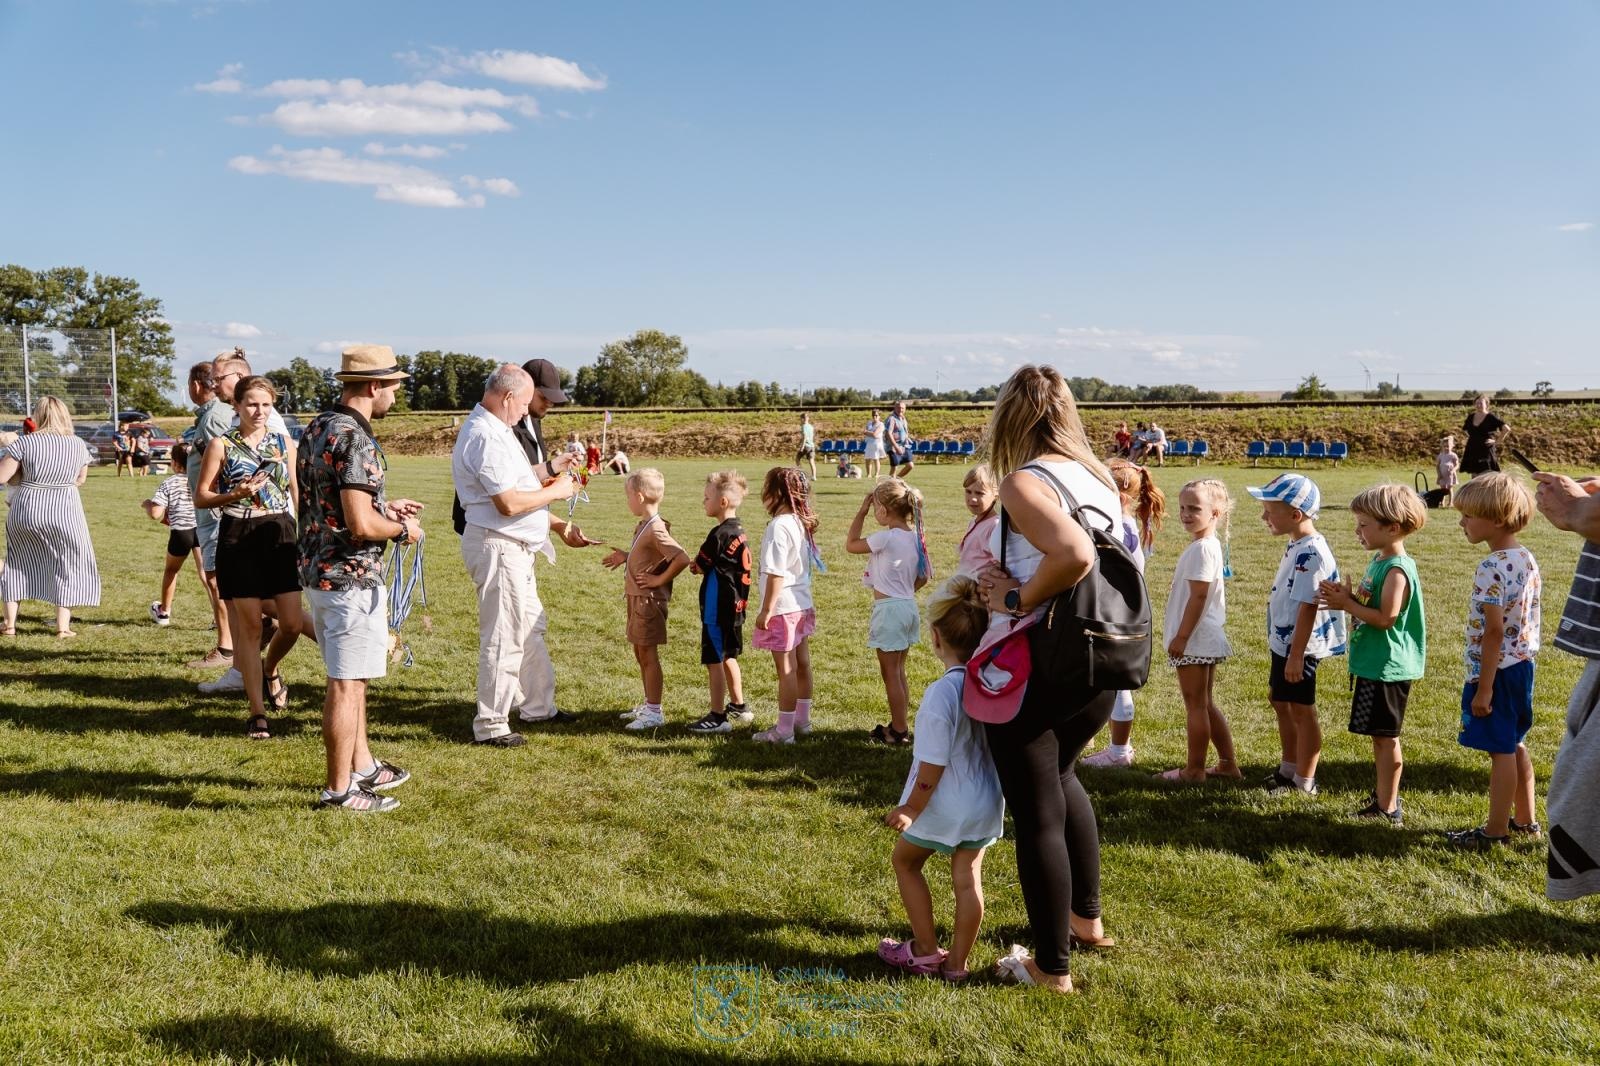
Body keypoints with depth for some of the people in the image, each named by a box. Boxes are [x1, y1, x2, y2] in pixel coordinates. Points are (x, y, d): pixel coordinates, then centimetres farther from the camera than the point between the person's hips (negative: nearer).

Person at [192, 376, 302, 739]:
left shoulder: (284, 444, 8)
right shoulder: (221, 445, 0)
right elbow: (201, 498, 1)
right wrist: (235, 495, -16)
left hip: (280, 535, 3)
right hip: (239, 539, -3)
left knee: (292, 624, -2)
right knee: (250, 628, 0)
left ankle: (269, 669, 32)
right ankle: (257, 713, 9)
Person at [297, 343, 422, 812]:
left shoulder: (316, 428, 10)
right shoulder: (355, 440, -21)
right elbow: (360, 524, -26)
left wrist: (385, 507, 18)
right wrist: (402, 530, -8)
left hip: (317, 570, 10)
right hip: (351, 578, -10)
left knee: (349, 677, 20)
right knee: (346, 684, -1)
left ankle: (362, 766, 33)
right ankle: (339, 790, 8)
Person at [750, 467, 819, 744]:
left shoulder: (778, 527, -20)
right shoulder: (801, 523, 7)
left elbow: (776, 573, -23)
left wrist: (766, 610, -18)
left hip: (783, 607, -9)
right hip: (803, 604, 9)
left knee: (786, 669, -2)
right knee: (801, 663, 17)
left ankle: (784, 730, 6)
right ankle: (802, 720, 29)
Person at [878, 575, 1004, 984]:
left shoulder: (942, 692, -24)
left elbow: (932, 766, -20)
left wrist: (911, 810, -10)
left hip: (945, 806, -5)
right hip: (986, 804, 6)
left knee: (905, 860, 17)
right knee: (967, 876, 14)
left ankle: (925, 952, 22)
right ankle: (957, 963, 20)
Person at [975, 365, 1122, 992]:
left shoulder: (1023, 482, -16)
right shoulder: (1098, 479, 6)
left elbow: (1074, 555, -33)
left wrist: (1019, 599, -19)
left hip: (1034, 671, -8)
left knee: (1038, 815, 7)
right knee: (1060, 777, 31)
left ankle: (1053, 966, 20)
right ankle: (1086, 919, 43)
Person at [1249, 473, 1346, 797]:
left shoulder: (1310, 553, -23)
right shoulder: (1297, 546, 8)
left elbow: (1308, 606, -25)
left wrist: (1296, 654, -25)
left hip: (1299, 646, -10)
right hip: (1283, 641, 10)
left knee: (1301, 709, 1)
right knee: (1280, 701, 21)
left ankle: (1304, 782, 14)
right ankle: (1289, 769, 36)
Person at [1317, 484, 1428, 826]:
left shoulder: (1397, 569, -20)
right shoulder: (1379, 561, 11)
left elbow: (1386, 617, -25)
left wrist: (1347, 605, -17)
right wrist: (1347, 597, 0)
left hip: (1386, 667, -10)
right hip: (1373, 664, 10)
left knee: (1385, 736, -2)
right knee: (1379, 735, 17)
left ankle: (1388, 808, 6)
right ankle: (1383, 795, 28)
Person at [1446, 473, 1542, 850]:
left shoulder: (1492, 568, -22)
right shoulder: (1527, 559, 6)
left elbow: (1494, 631, -23)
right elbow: (1520, 621, 12)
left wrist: (1484, 687, -19)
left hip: (1498, 668, -9)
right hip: (1523, 664, 9)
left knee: (1501, 750, 0)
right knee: (1514, 744, 19)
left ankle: (1496, 831, 9)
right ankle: (1525, 821, 30)